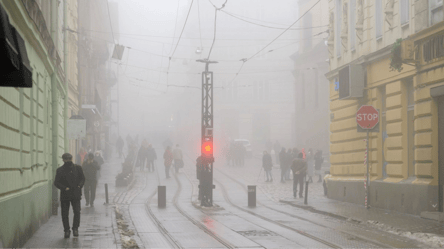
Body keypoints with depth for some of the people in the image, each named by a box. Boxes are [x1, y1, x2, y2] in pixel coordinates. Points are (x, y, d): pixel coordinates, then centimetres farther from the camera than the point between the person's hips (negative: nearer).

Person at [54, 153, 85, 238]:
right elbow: (56, 182, 1)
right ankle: (66, 230, 13)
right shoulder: (60, 170, 2)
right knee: (65, 214, 1)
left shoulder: (77, 168, 7)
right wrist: (64, 188, -14)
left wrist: (79, 185, -6)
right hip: (64, 195, 0)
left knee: (77, 212, -8)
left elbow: (82, 178, 13)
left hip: (75, 194, 0)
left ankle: (75, 228, 8)